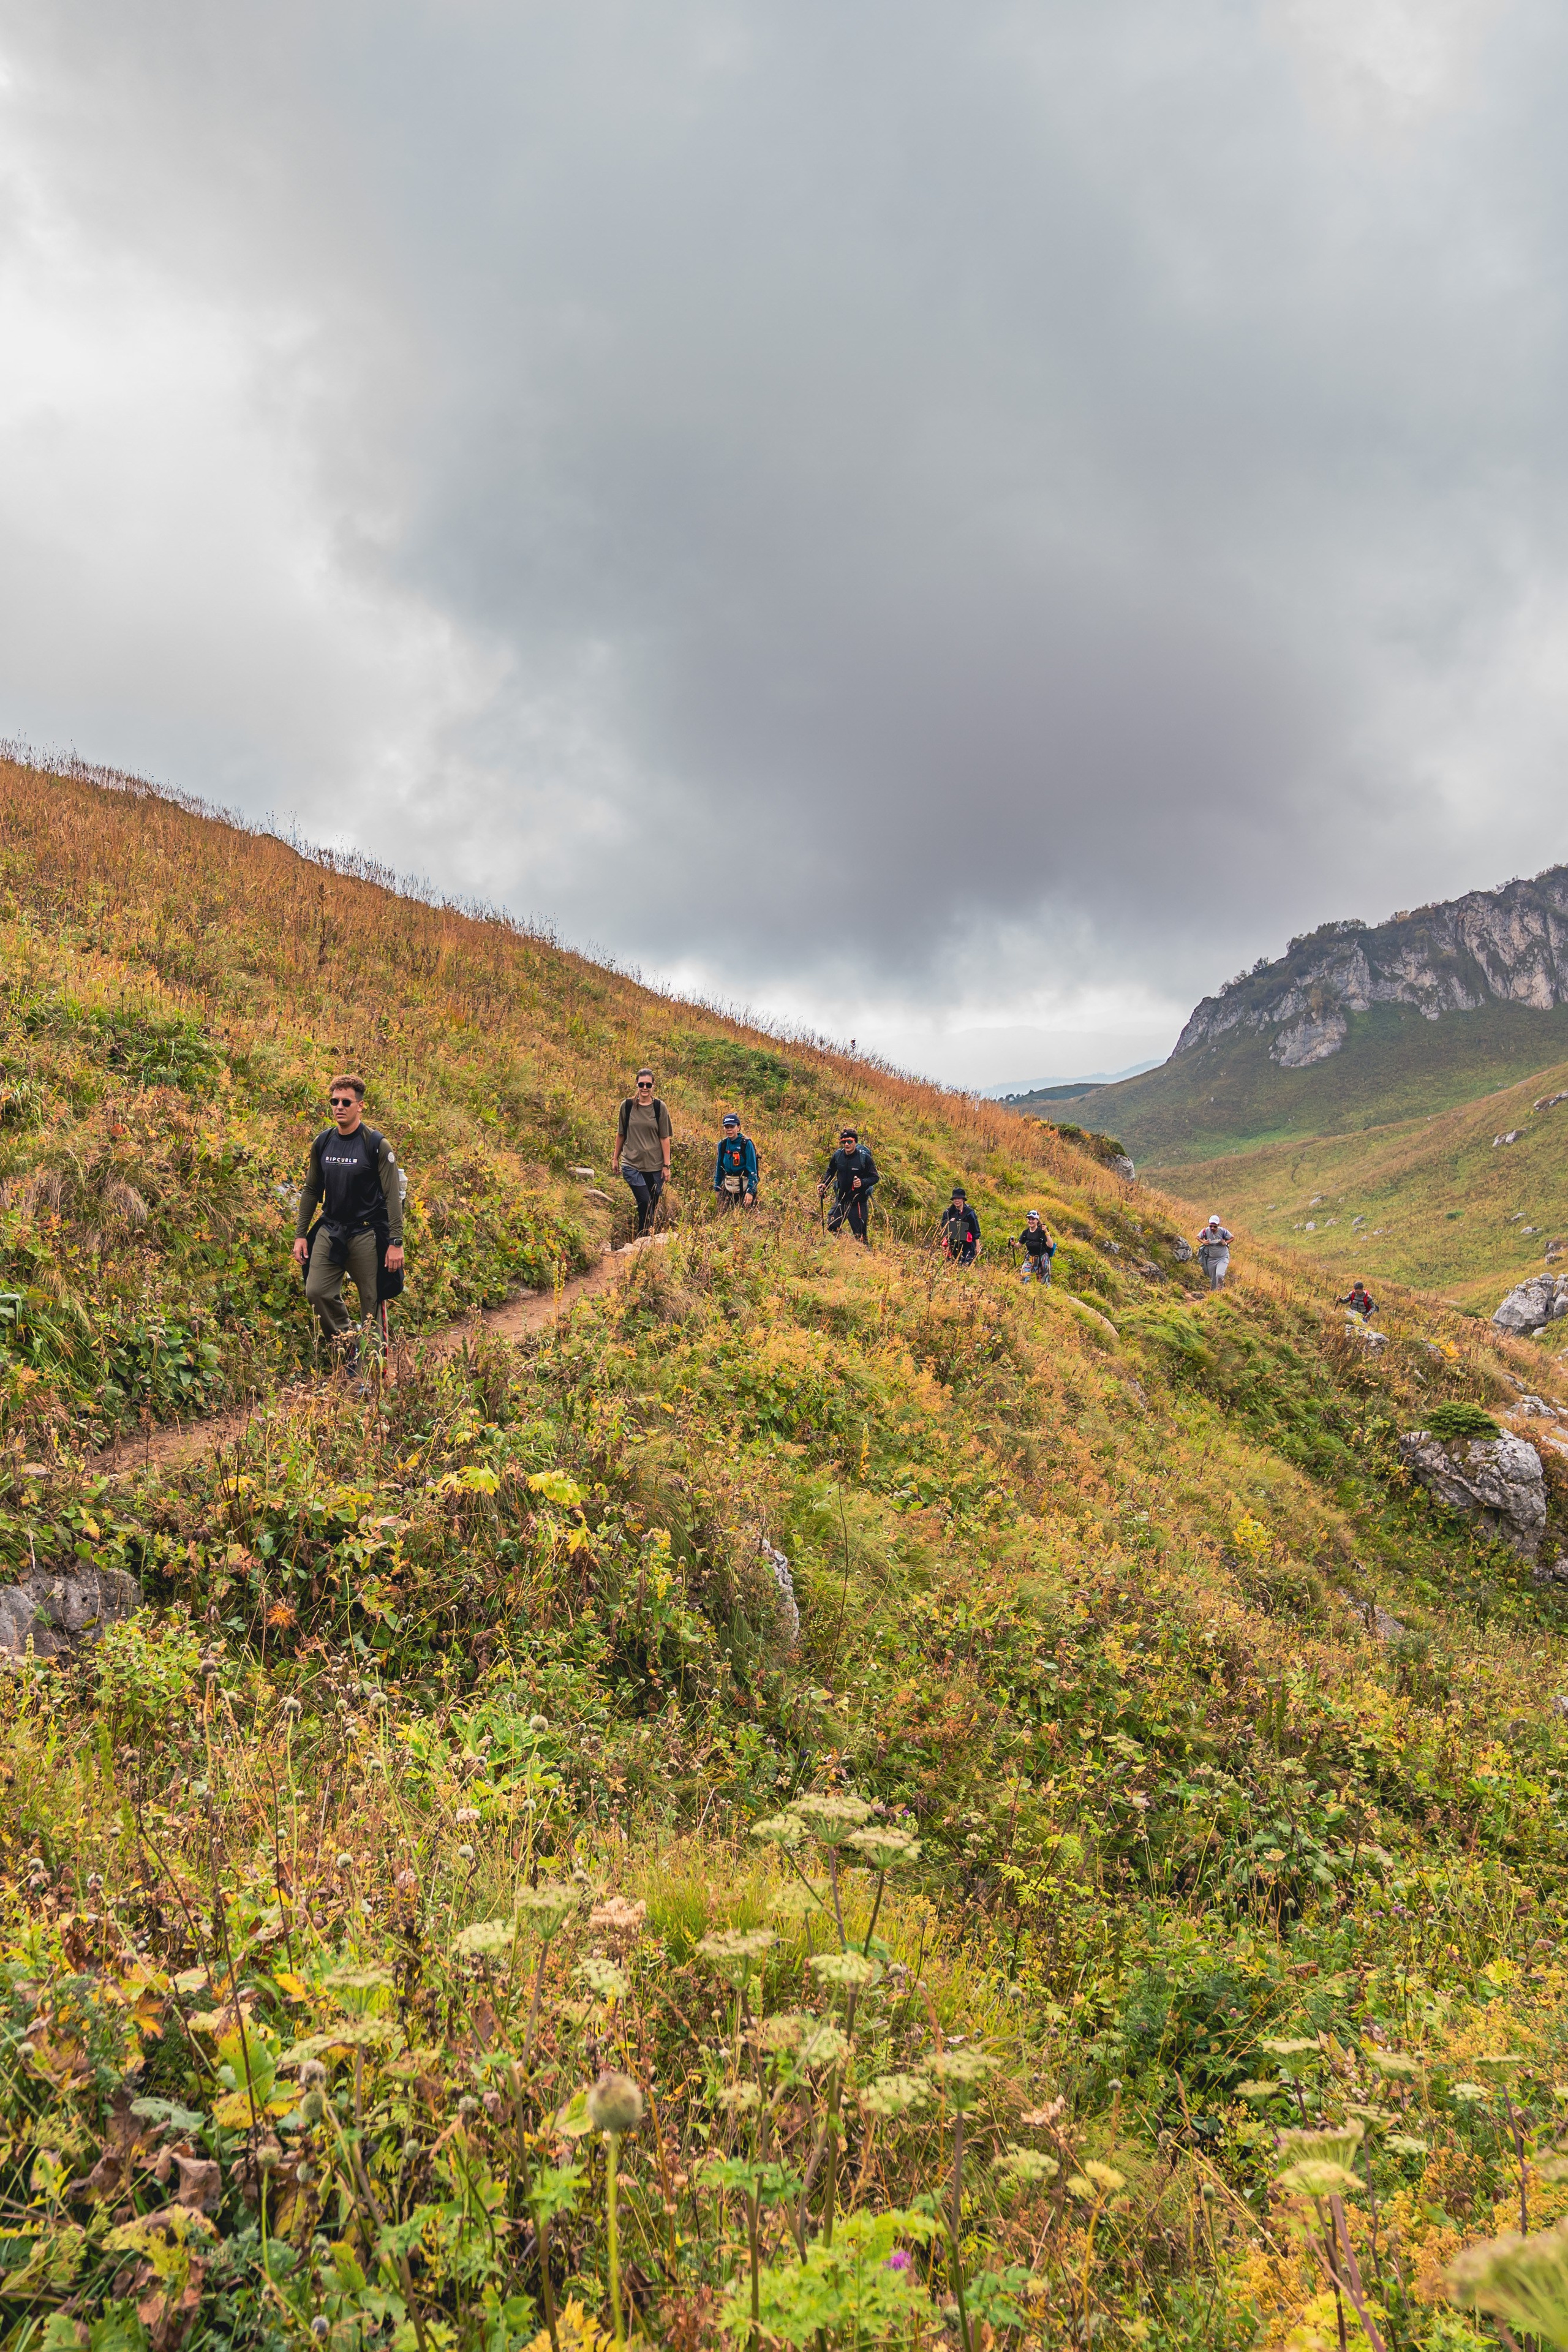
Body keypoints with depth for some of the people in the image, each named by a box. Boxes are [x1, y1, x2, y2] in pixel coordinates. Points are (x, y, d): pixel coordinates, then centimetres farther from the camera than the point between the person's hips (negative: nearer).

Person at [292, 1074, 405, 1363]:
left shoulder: (377, 1145, -8)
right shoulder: (322, 1143, 6)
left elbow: (392, 1196, -9)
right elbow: (311, 1191, 14)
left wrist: (396, 1242, -14)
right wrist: (301, 1235, 9)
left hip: (367, 1233, -4)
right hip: (330, 1230, 4)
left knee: (371, 1301, 0)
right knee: (317, 1291, -6)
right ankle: (346, 1343, 13)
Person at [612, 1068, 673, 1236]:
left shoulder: (659, 1107, -1)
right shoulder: (627, 1106, 1)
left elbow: (664, 1138, 1)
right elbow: (621, 1134, 11)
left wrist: (666, 1165, -2)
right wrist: (615, 1158, 14)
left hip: (655, 1165, 1)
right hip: (632, 1164, -1)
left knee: (653, 1208, 5)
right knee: (645, 1203, -16)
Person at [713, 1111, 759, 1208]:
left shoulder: (746, 1144, -12)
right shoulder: (723, 1144, 2)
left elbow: (752, 1170, -13)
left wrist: (750, 1191, -20)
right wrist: (717, 1188, 10)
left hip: (744, 1188, -5)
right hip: (728, 1188, 5)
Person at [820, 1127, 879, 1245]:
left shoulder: (864, 1157, -15)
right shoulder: (837, 1155, -3)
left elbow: (875, 1178, -12)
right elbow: (831, 1172, 15)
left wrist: (863, 1183, -30)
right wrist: (824, 1184, -1)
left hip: (858, 1202, -5)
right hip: (841, 1200, 5)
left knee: (860, 1235, -1)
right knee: (832, 1227, 8)